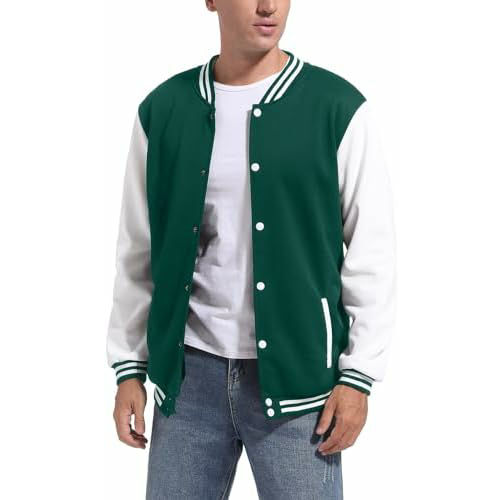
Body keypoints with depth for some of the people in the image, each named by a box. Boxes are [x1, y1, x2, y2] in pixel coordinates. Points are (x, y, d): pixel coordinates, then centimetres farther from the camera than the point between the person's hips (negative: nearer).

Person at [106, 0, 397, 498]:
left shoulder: (337, 107, -5)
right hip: (190, 372, 3)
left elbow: (371, 255, -3)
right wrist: (129, 366, 7)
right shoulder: (163, 110, 3)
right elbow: (138, 252, 9)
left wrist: (359, 374, -6)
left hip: (296, 375, -2)